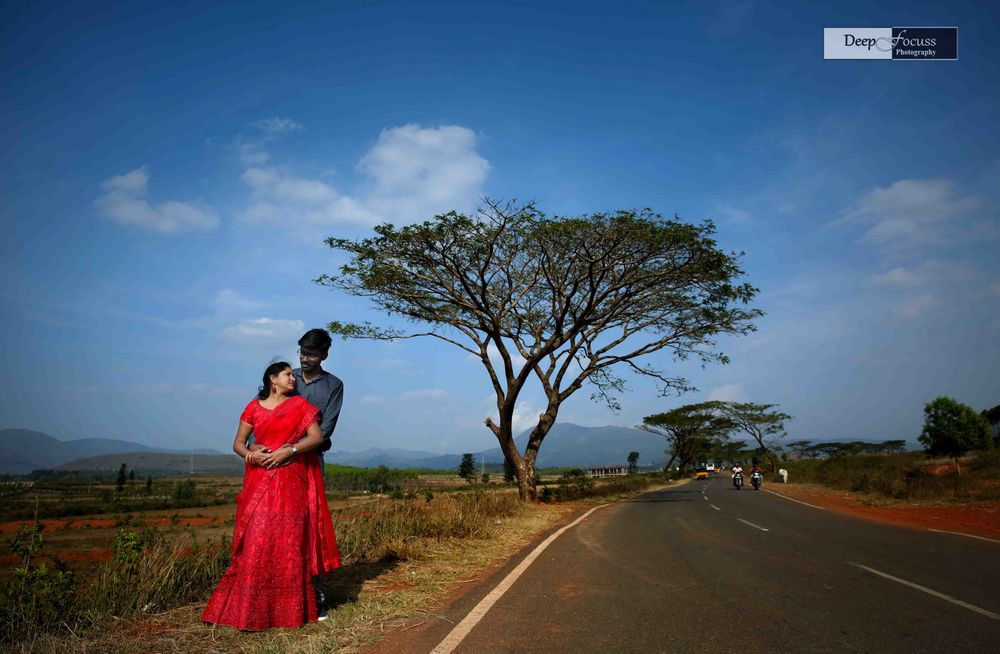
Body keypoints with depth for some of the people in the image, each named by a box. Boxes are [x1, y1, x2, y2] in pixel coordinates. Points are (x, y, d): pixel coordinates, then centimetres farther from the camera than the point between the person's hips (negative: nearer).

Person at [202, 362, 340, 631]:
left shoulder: (299, 404, 7)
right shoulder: (254, 407, 10)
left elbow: (317, 437, -3)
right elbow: (238, 443, 10)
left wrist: (289, 450, -15)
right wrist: (250, 454, -11)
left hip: (291, 480, -1)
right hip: (259, 480, 1)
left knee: (289, 540, -3)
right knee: (255, 541, -3)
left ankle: (290, 609, 7)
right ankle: (250, 610, 8)